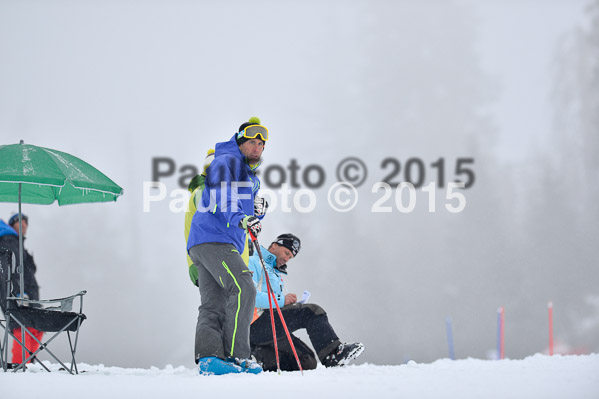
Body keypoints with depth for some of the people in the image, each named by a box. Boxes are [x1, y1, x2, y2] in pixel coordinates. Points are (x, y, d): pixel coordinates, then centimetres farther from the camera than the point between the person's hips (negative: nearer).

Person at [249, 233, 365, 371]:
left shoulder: (276, 274, 31)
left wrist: (290, 304, 5)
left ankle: (260, 357, 5)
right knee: (312, 312, -19)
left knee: (307, 363, -2)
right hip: (254, 326, -10)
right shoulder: (254, 263, 0)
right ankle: (332, 354, -23)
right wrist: (281, 300, -18)